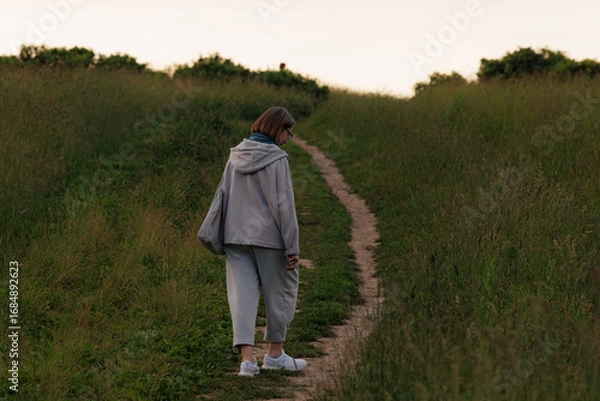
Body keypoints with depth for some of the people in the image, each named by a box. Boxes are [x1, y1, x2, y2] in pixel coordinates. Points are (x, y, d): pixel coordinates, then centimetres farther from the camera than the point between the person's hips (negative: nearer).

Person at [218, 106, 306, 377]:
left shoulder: (236, 157, 7)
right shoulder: (277, 159, -12)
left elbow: (224, 198, 12)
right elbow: (284, 205, -14)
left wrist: (227, 238, 21)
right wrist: (292, 248, -11)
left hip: (236, 236, 5)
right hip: (268, 237, -5)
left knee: (242, 295, 3)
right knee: (281, 293, 12)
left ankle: (247, 357, -7)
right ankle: (275, 353, 21)